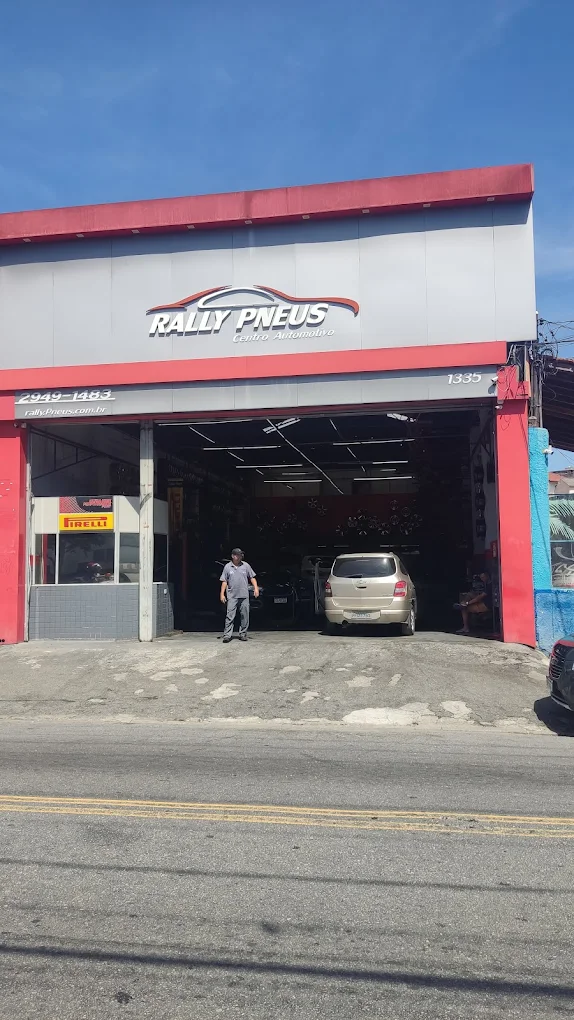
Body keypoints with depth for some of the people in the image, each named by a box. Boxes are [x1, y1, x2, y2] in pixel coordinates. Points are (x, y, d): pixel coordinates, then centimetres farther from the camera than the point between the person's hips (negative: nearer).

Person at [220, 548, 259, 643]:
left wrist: (256, 588, -2)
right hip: (232, 596, -2)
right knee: (230, 616, -6)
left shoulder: (246, 566, 6)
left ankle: (243, 634, 16)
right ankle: (227, 635, -4)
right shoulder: (227, 567, 3)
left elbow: (252, 577, 10)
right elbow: (224, 581, 4)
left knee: (244, 616, 5)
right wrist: (222, 594, -1)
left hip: (244, 595, 2)